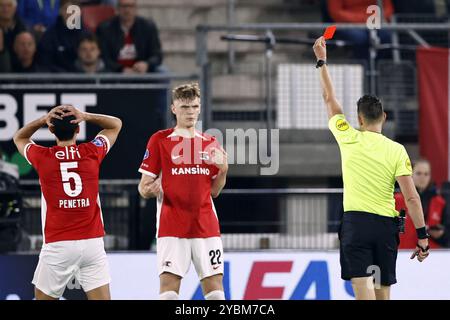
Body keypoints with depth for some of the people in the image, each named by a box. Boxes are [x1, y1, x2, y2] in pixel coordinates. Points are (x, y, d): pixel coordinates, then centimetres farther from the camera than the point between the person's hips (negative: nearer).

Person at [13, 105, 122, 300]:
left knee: (43, 298, 11)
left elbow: (19, 138, 21)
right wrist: (85, 117, 3)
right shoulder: (92, 152, 0)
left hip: (57, 245, -1)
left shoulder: (42, 157, -3)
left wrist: (43, 120, 4)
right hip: (92, 243, 1)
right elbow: (115, 124, 20)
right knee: (101, 299, -2)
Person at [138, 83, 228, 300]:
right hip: (172, 226, -3)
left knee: (214, 288, 0)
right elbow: (143, 188, 1)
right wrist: (151, 190, -21)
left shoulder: (210, 143, 13)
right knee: (168, 287, -11)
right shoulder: (160, 140, 1)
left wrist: (223, 171, -2)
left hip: (206, 225, 4)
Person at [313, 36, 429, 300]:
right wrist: (422, 235, 1)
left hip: (356, 221, -2)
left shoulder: (350, 140, 0)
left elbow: (330, 100, 15)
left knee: (362, 286, -13)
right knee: (383, 290, 13)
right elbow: (412, 198, -5)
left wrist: (322, 62, 26)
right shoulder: (397, 150, 0)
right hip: (386, 224, 2)